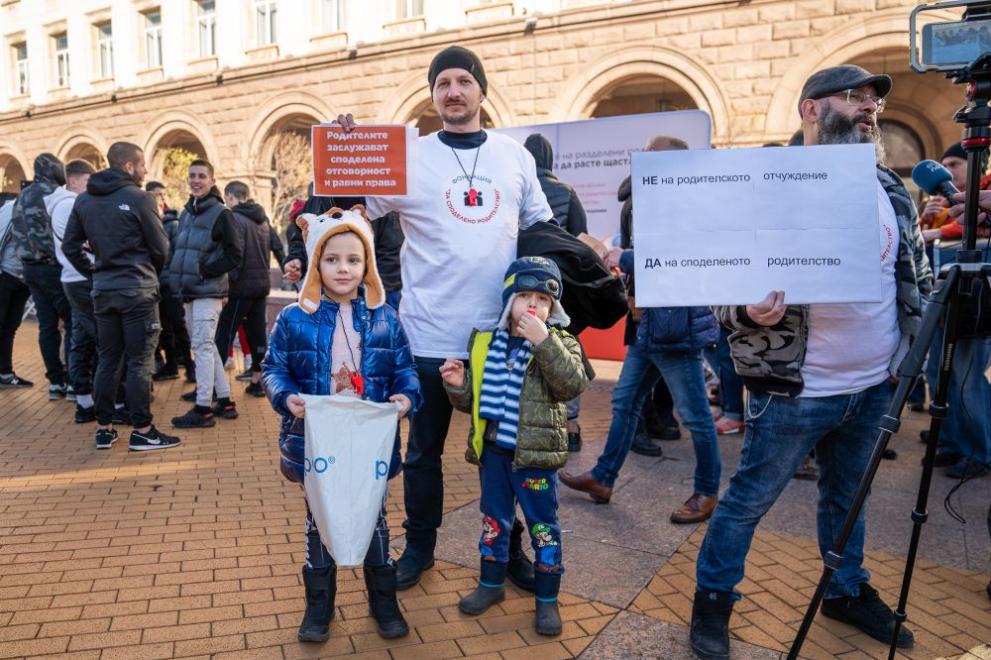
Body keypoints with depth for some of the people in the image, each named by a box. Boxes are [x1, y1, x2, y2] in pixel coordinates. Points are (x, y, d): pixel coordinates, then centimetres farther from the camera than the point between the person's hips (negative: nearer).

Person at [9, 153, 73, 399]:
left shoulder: (22, 197, 16)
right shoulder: (51, 194, -12)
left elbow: (17, 232, 16)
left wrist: (28, 256, 15)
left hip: (30, 267, 8)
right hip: (52, 267, -8)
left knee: (47, 326, 9)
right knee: (73, 323, -2)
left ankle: (55, 382, 12)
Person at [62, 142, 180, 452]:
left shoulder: (84, 200, 9)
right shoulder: (138, 198, -11)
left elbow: (70, 246, 10)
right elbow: (160, 248, -6)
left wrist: (93, 271, 18)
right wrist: (151, 273, 13)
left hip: (103, 291, 6)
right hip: (137, 290, -6)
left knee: (107, 360, 12)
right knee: (139, 362, -1)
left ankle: (104, 428, 18)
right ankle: (142, 431, 4)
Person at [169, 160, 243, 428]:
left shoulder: (220, 213, -7)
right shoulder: (186, 214, 16)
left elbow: (234, 256, -10)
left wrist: (204, 271, -15)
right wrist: (177, 281, 9)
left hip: (208, 292, -8)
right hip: (190, 292, 8)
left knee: (202, 346, -8)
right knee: (207, 346, 12)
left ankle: (203, 409, -4)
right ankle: (224, 402, 20)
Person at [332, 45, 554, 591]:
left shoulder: (514, 155, 7)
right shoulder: (408, 156, -2)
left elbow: (542, 227, 16)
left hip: (500, 332, 2)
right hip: (430, 335, -2)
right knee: (423, 451, 13)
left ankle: (508, 548, 34)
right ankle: (419, 546, 33)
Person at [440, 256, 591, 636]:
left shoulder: (559, 342, -7)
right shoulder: (484, 342, 2)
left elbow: (573, 385, -26)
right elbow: (472, 401, 10)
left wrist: (544, 342, -31)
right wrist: (458, 385, -12)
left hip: (536, 453, -3)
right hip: (492, 450, 4)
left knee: (542, 526, 9)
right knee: (493, 520, 18)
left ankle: (547, 599, 26)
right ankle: (491, 584, 38)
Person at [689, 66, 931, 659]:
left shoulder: (892, 189, 9)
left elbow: (918, 276, 18)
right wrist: (749, 312, -32)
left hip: (874, 385, 6)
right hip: (797, 388, -6)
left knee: (848, 497, 22)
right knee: (748, 500, 5)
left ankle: (848, 591, 43)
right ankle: (713, 601, 22)